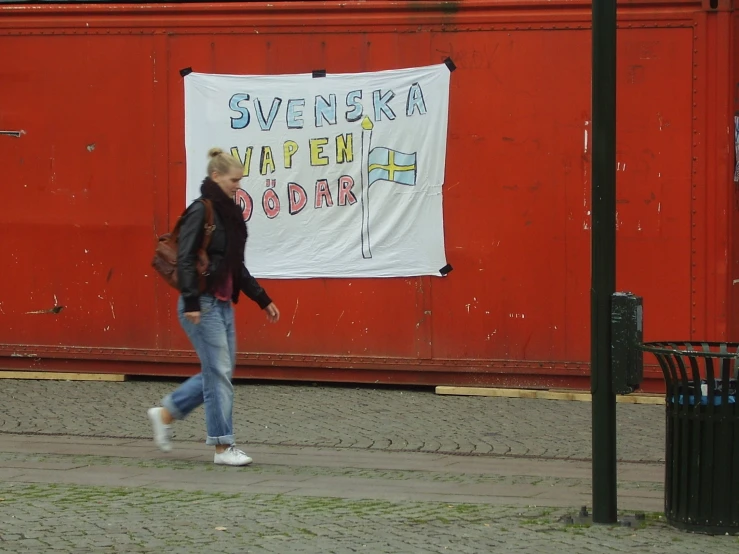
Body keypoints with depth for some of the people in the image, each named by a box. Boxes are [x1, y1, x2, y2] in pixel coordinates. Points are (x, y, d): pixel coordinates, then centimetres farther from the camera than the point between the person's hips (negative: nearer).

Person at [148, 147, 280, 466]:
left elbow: (237, 267, 21)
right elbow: (185, 259, -19)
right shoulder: (200, 212, -13)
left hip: (223, 304, 9)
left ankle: (165, 413, 25)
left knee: (219, 371, 12)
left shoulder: (229, 214, 14)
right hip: (202, 305, -9)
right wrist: (191, 304, -25)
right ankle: (223, 447, 1)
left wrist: (262, 300, 20)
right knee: (219, 372, -6)